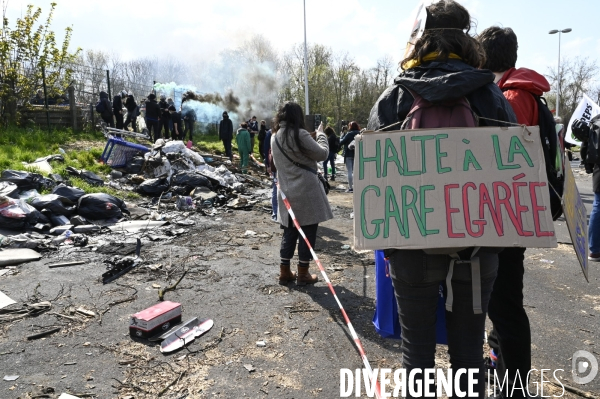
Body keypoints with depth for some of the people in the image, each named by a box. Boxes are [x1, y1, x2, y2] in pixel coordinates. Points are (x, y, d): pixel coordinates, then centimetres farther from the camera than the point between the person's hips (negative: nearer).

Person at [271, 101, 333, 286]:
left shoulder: (275, 138, 8)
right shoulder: (300, 134, -14)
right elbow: (322, 154, -7)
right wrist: (321, 134, 6)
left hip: (287, 192, 7)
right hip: (306, 191, -7)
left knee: (290, 232, 15)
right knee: (308, 233, 5)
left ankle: (284, 272, 20)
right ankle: (303, 274, 12)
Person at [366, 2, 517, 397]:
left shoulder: (392, 98, -3)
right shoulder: (491, 95, 0)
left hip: (412, 246, -1)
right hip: (477, 245, 2)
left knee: (418, 346, 13)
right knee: (469, 349, 15)